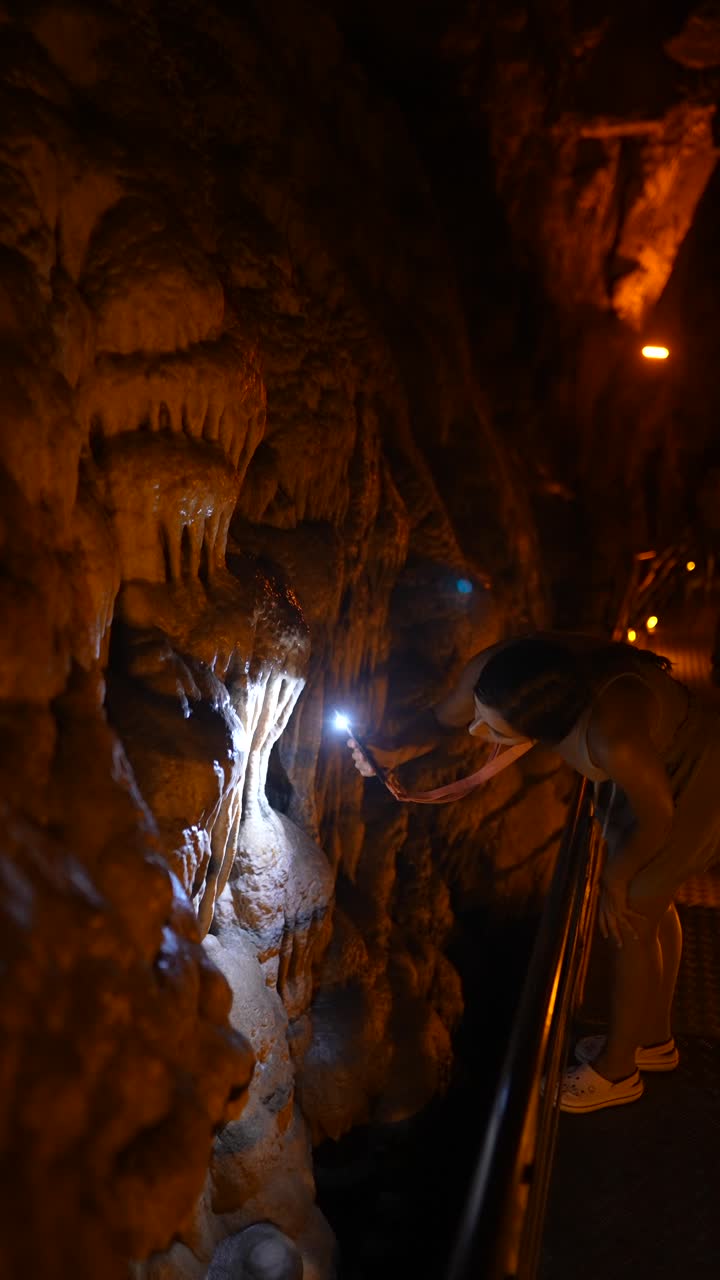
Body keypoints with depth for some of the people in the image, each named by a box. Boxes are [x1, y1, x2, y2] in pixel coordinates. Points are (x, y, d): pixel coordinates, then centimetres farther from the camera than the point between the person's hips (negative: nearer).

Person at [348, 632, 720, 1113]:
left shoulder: (614, 739, -46)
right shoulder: (492, 672, -28)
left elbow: (658, 819, -26)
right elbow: (440, 718, -5)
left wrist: (615, 880, -10)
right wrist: (395, 754, -22)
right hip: (655, 751, 8)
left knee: (631, 918, 2)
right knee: (651, 901, 22)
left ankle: (616, 1070, 25)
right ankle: (654, 1039, 45)